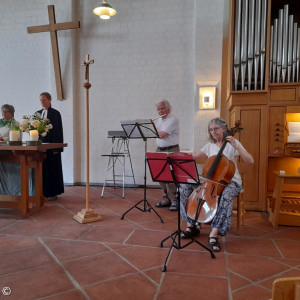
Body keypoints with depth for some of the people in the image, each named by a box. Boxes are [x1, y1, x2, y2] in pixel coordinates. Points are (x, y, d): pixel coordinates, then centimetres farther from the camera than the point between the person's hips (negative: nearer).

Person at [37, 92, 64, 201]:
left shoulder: (55, 113, -4)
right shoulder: (37, 113, 13)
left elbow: (58, 131, -8)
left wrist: (57, 148, -14)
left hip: (51, 145, -5)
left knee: (52, 169, 1)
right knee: (42, 168, 7)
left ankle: (53, 193, 10)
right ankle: (43, 192, 16)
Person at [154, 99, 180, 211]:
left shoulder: (173, 120, -10)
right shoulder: (158, 120, 17)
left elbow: (162, 135, -18)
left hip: (171, 150, -8)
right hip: (160, 150, 8)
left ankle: (174, 200, 0)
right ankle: (166, 199, 16)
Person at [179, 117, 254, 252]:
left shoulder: (233, 144, -3)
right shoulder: (209, 146, 10)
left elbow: (250, 161, -13)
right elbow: (193, 157, 10)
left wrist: (236, 146, -23)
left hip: (231, 181, -4)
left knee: (226, 195, -41)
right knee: (184, 186, -15)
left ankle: (214, 234, -32)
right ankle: (191, 225, -5)